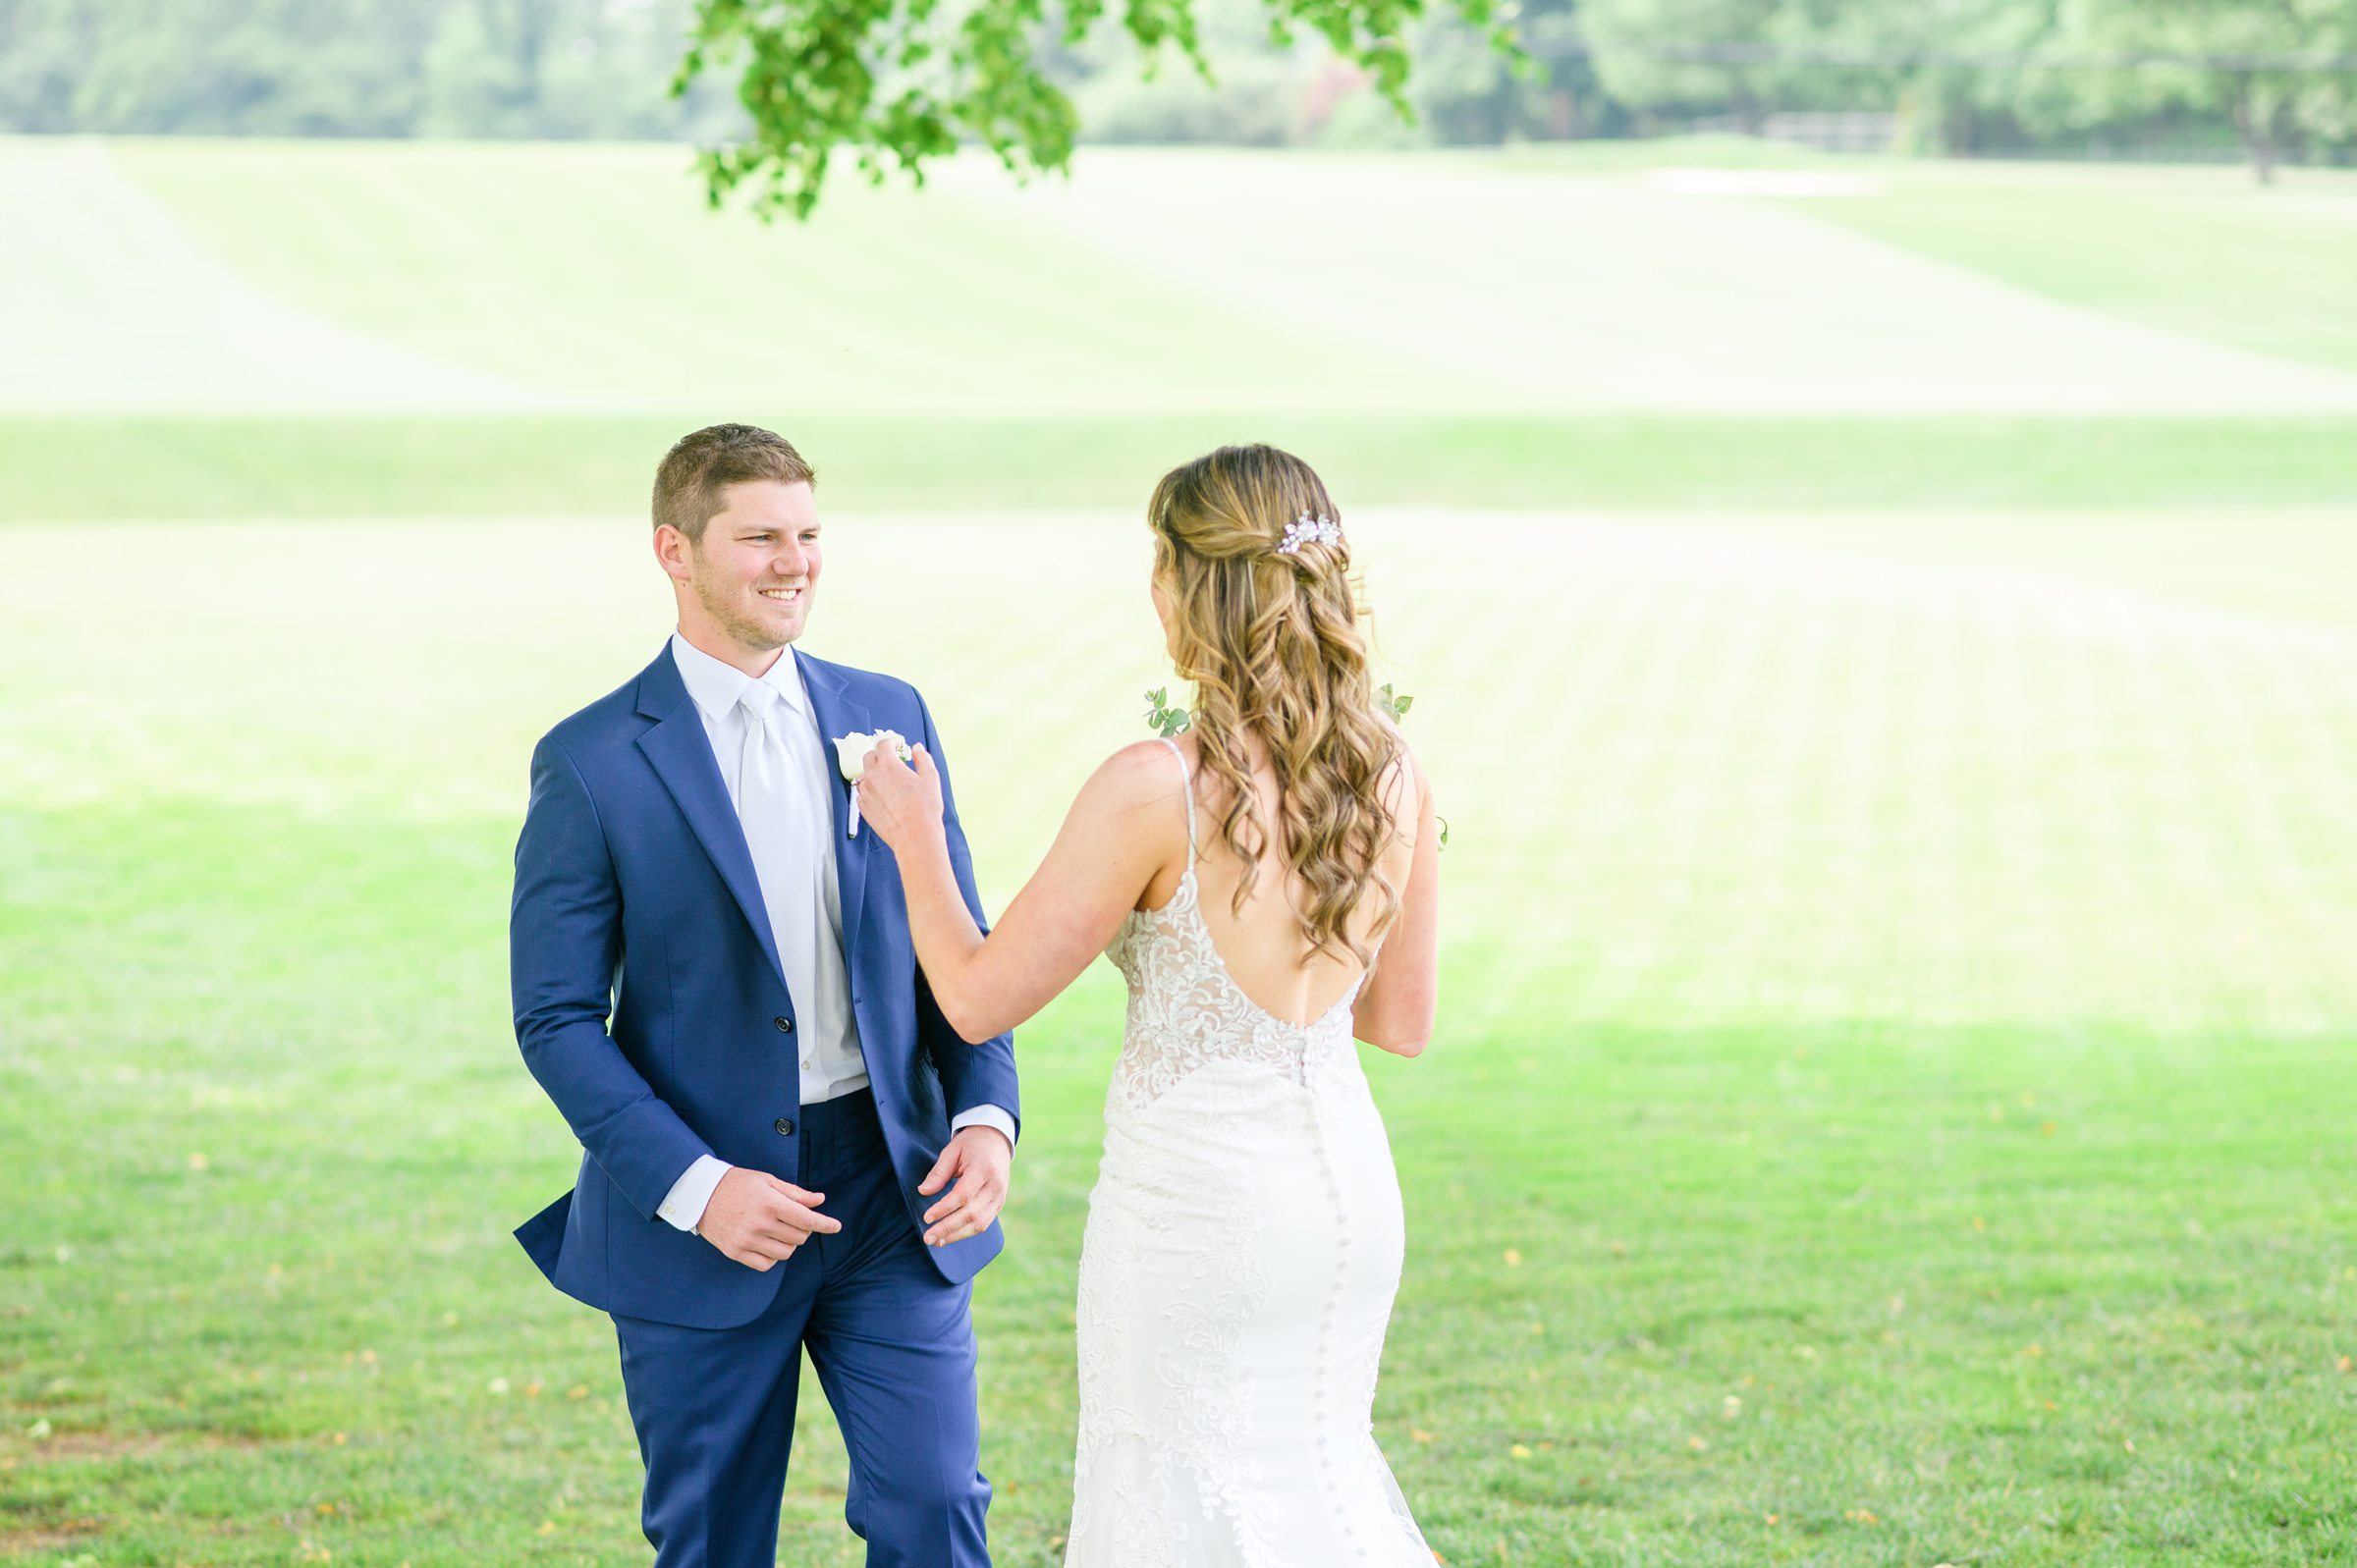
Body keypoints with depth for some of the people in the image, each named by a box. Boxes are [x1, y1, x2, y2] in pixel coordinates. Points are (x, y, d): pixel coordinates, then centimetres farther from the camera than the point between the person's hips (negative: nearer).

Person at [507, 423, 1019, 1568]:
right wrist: (693, 1186, -18)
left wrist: (987, 1115, -7)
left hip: (893, 1195, 3)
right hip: (698, 1216, -3)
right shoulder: (592, 764, -6)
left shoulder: (889, 718, 6)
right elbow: (556, 1019, -7)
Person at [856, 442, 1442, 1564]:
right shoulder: (1394, 777, -3)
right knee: (1305, 1468, 22)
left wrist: (915, 841, 3)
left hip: (1196, 1197, -6)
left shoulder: (1155, 791, -20)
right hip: (1348, 1183, 6)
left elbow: (979, 998, -12)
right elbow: (1402, 1021, 9)